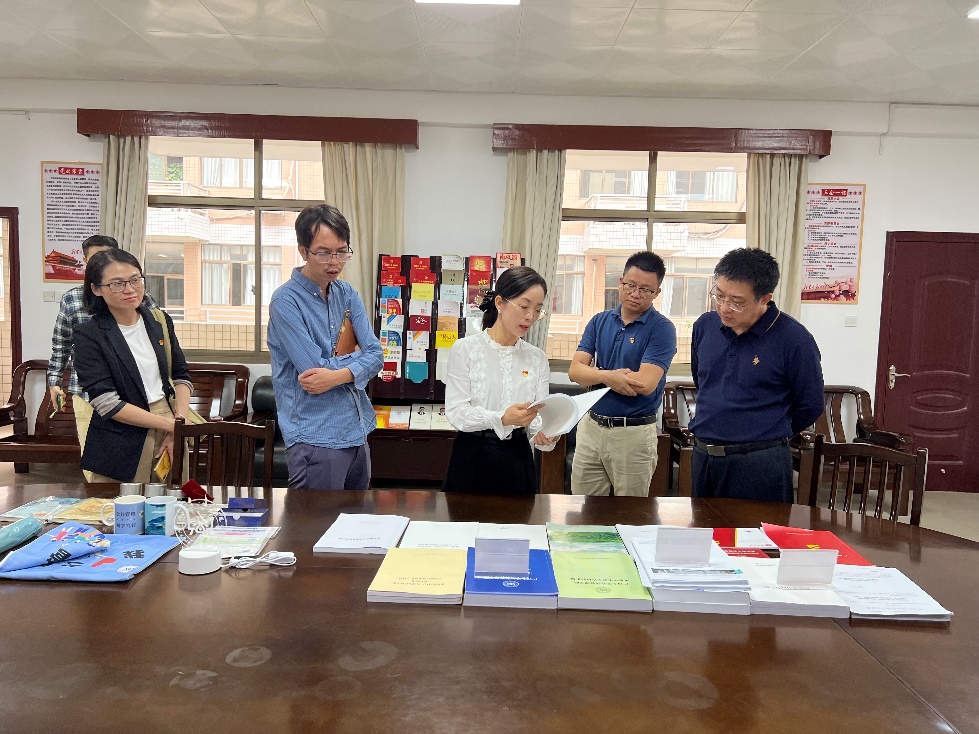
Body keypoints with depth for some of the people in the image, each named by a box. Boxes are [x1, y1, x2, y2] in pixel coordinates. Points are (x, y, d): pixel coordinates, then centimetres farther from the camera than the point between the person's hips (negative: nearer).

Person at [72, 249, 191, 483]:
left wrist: (180, 421, -8)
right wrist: (171, 425, -16)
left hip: (170, 425, 4)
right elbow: (107, 404, -14)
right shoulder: (89, 335, -9)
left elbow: (181, 376, 8)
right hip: (122, 445, -4)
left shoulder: (159, 321, 5)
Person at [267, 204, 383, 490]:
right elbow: (314, 368, -18)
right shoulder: (286, 301, -11)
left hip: (357, 433, 7)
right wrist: (356, 355, -2)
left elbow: (376, 356, 1)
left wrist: (339, 375, -18)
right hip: (316, 439, -7)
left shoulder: (347, 293, 9)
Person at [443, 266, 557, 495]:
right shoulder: (465, 349, -7)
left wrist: (543, 434, -23)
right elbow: (456, 412, -14)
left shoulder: (537, 358, 4)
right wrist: (502, 418, -30)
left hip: (517, 459, 3)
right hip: (472, 458, -3)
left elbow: (537, 415, 0)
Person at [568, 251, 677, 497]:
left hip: (634, 432, -4)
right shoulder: (599, 321, 6)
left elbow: (645, 383, -20)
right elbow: (575, 370, -3)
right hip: (591, 425, 4)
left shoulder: (662, 328, -9)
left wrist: (594, 373, -8)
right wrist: (608, 376, -23)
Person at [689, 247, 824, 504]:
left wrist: (769, 437, 8)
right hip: (702, 456, 6)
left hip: (760, 464, -5)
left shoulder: (794, 339, -13)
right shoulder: (705, 326, 2)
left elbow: (809, 406, -3)